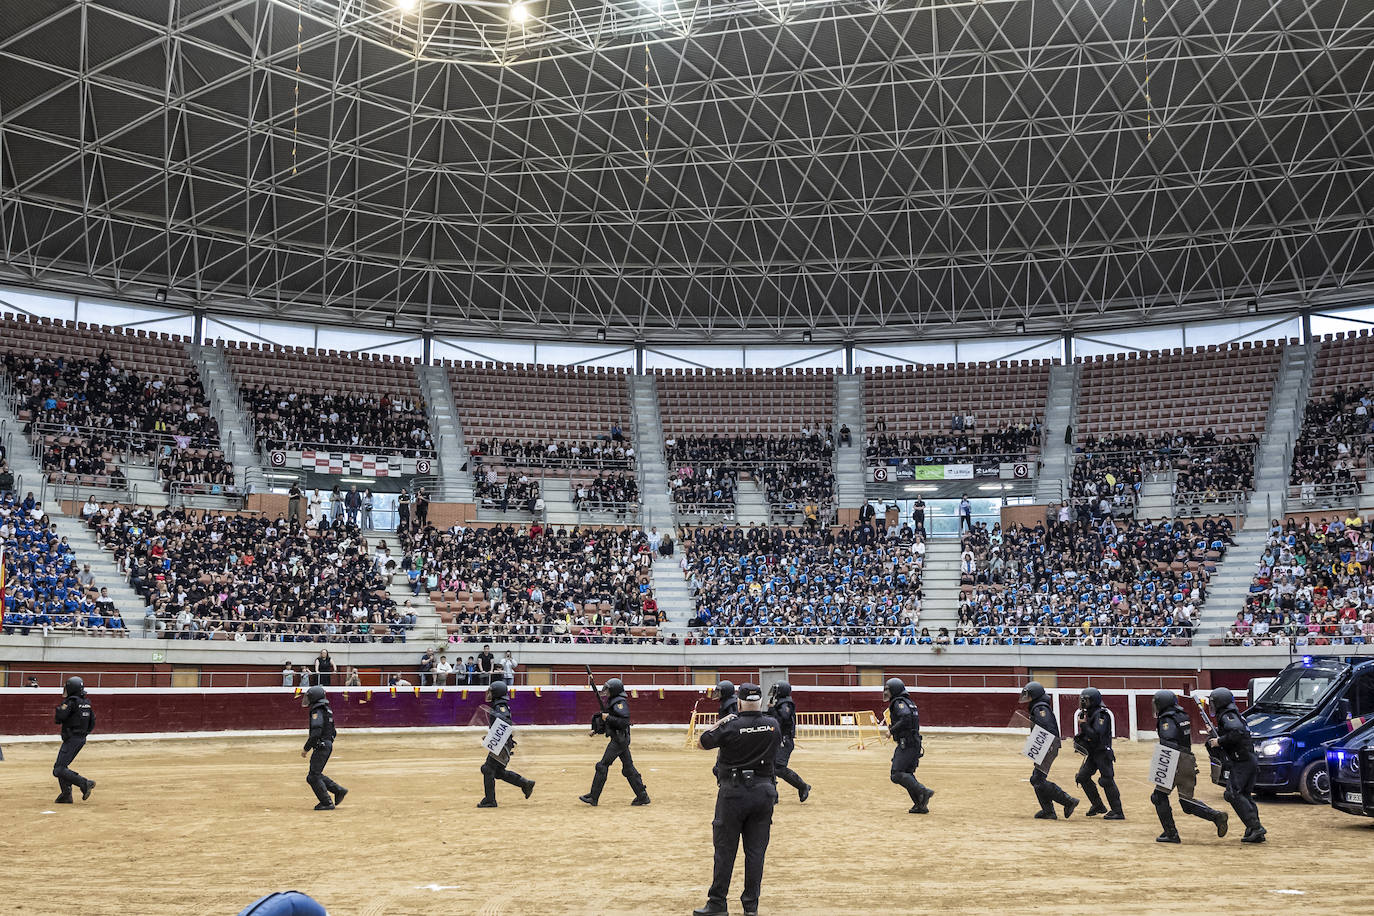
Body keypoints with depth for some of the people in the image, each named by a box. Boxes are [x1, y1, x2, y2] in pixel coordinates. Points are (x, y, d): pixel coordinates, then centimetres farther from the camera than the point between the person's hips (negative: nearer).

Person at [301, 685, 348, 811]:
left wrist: (306, 748, -17)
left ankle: (327, 803, -3)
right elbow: (333, 732, 21)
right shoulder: (327, 711, 16)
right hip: (328, 745, 10)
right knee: (315, 775, 17)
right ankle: (339, 790, 14)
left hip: (321, 747, -10)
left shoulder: (317, 712, -15)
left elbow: (315, 733, -24)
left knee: (314, 777, -4)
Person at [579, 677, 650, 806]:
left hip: (619, 739, -10)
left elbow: (624, 722, -24)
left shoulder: (620, 703, -14)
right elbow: (608, 723, 25)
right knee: (628, 768, 10)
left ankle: (593, 797, -1)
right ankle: (642, 796, 10)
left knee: (603, 766, -6)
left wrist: (608, 718, -20)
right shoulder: (612, 702, 17)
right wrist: (596, 730, 15)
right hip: (619, 739, 10)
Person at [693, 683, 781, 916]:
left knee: (725, 850, 4)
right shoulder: (773, 725, -2)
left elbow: (701, 742, -2)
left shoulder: (730, 727, -13)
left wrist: (720, 722, 9)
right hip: (764, 790, 3)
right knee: (756, 851, 9)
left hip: (734, 793, -3)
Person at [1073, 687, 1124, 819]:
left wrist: (1084, 725, -22)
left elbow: (1097, 735, -27)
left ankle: (1117, 812, -4)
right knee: (1082, 777, 7)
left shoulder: (1101, 715, -18)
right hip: (1092, 753, 10)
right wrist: (1079, 738, 3)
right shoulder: (1087, 714, 11)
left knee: (1107, 780, -10)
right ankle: (1098, 806, 19)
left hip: (1103, 752, -10)